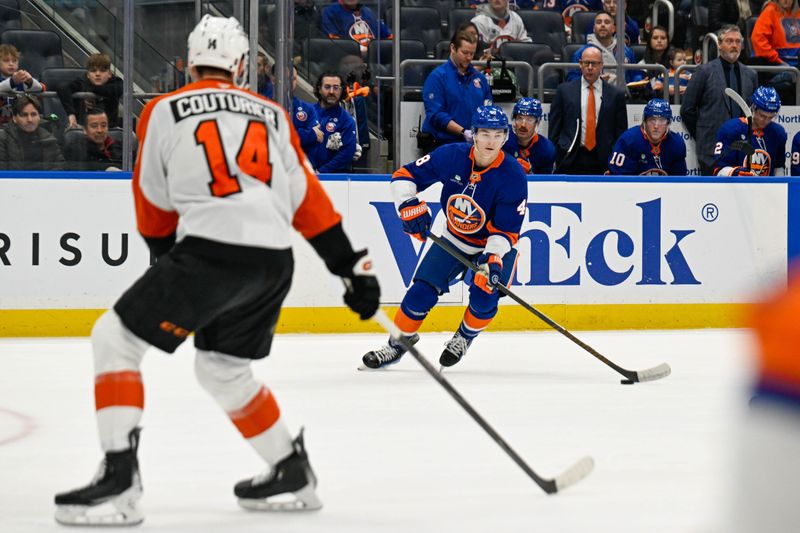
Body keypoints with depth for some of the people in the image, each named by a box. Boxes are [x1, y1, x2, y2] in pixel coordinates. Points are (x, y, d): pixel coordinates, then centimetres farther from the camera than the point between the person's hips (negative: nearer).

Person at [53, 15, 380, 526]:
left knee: (116, 339, 3)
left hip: (211, 250, -5)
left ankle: (119, 477, -11)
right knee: (221, 367, 27)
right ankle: (293, 474, 32)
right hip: (275, 262, 6)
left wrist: (166, 255, 32)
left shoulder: (165, 112, 8)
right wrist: (352, 265, 19)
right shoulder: (272, 115, 19)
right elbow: (309, 200, 16)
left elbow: (155, 203, 15)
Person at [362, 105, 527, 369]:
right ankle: (398, 343, 14)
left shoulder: (513, 176, -25)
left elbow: (507, 230, -23)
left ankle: (464, 338, 10)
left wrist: (493, 258, -39)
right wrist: (409, 205, -27)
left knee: (484, 296, -22)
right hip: (454, 239, 2)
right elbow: (404, 176, -10)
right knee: (422, 292, -9)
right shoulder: (451, 156, -20)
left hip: (496, 245, -2)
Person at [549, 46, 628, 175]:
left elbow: (621, 133, 8)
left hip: (602, 163, 0)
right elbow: (554, 129, 8)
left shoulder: (615, 95, 8)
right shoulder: (564, 90, 8)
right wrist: (553, 156, 0)